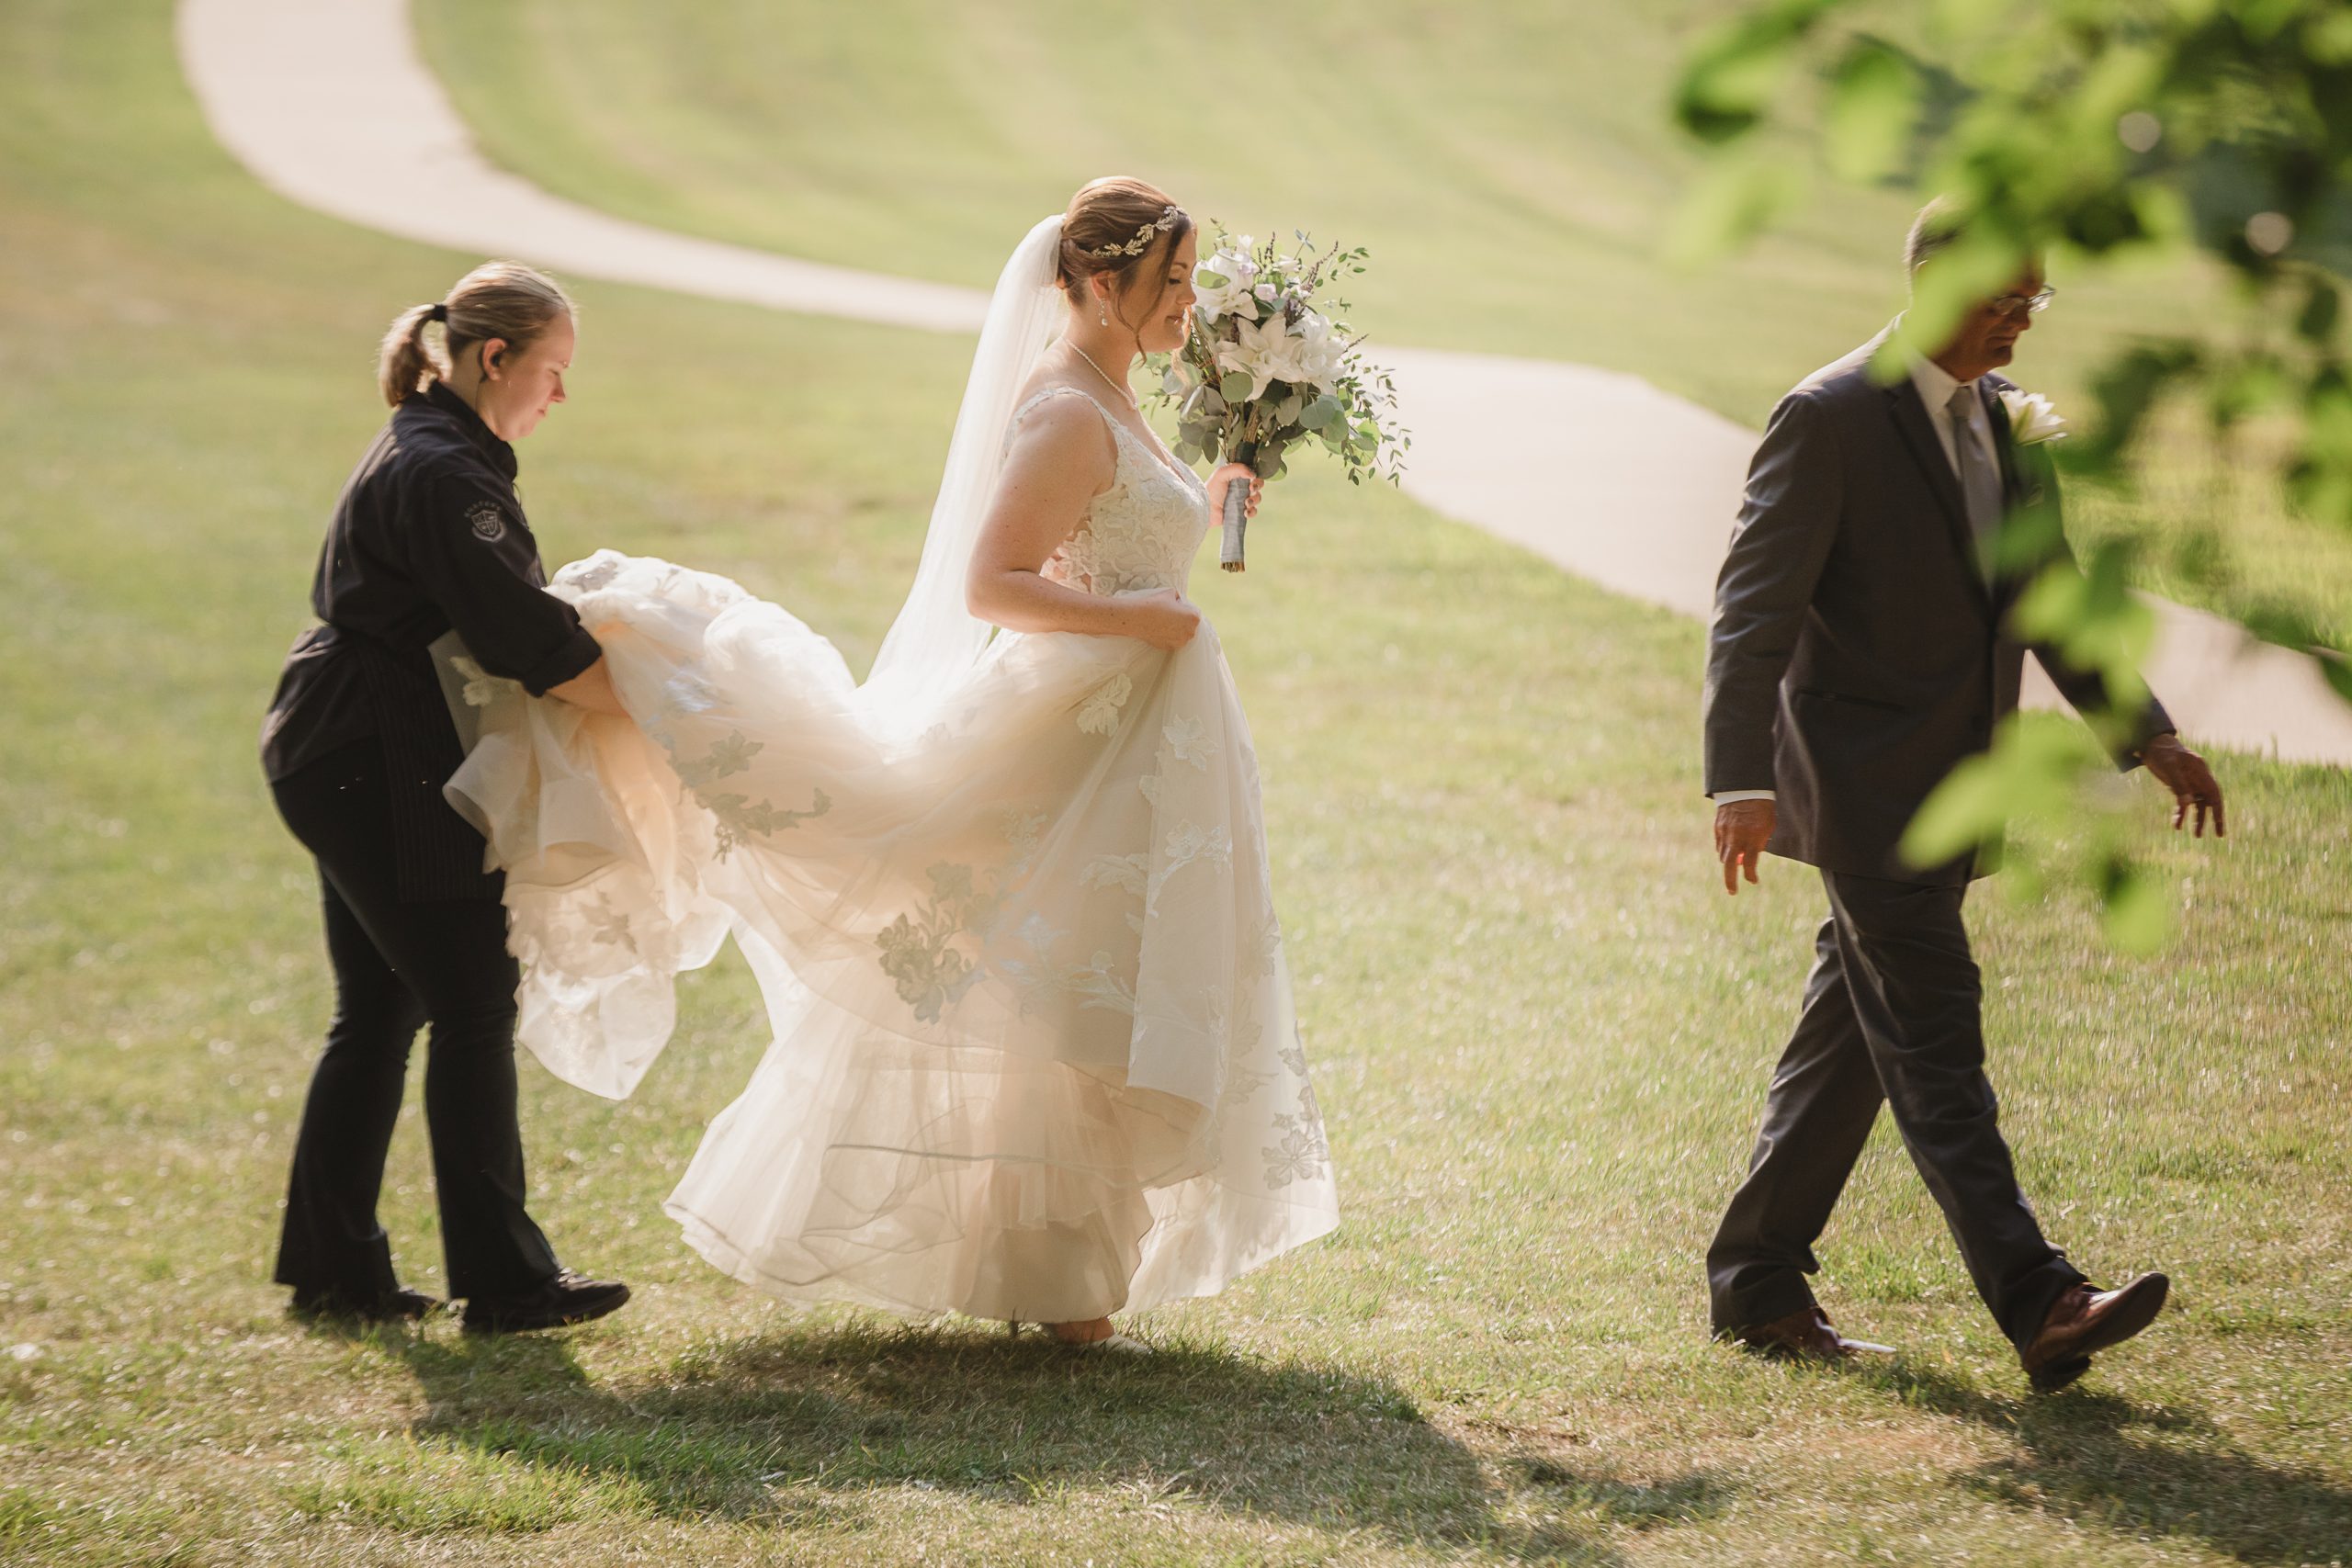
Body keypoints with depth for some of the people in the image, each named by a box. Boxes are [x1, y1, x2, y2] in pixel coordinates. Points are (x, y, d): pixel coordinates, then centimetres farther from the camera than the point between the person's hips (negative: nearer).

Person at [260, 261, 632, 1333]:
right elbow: (524, 640, -25)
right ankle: (501, 1278, -3)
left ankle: (331, 1265, 18)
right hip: (381, 773, -11)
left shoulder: (437, 455, 15)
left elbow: (492, 613, 19)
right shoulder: (439, 473, -19)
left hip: (351, 769, 11)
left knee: (380, 1010, 13)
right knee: (473, 1006, -7)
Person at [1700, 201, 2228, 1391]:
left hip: (1953, 790, 8)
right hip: (1866, 788, -8)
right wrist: (1742, 783, -25)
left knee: (1852, 1042, 12)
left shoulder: (2009, 420, 12)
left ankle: (1757, 1282, 21)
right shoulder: (1830, 419, -12)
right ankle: (2037, 1305, -17)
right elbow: (1754, 608, -16)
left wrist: (2146, 734, 15)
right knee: (1934, 1045, -11)